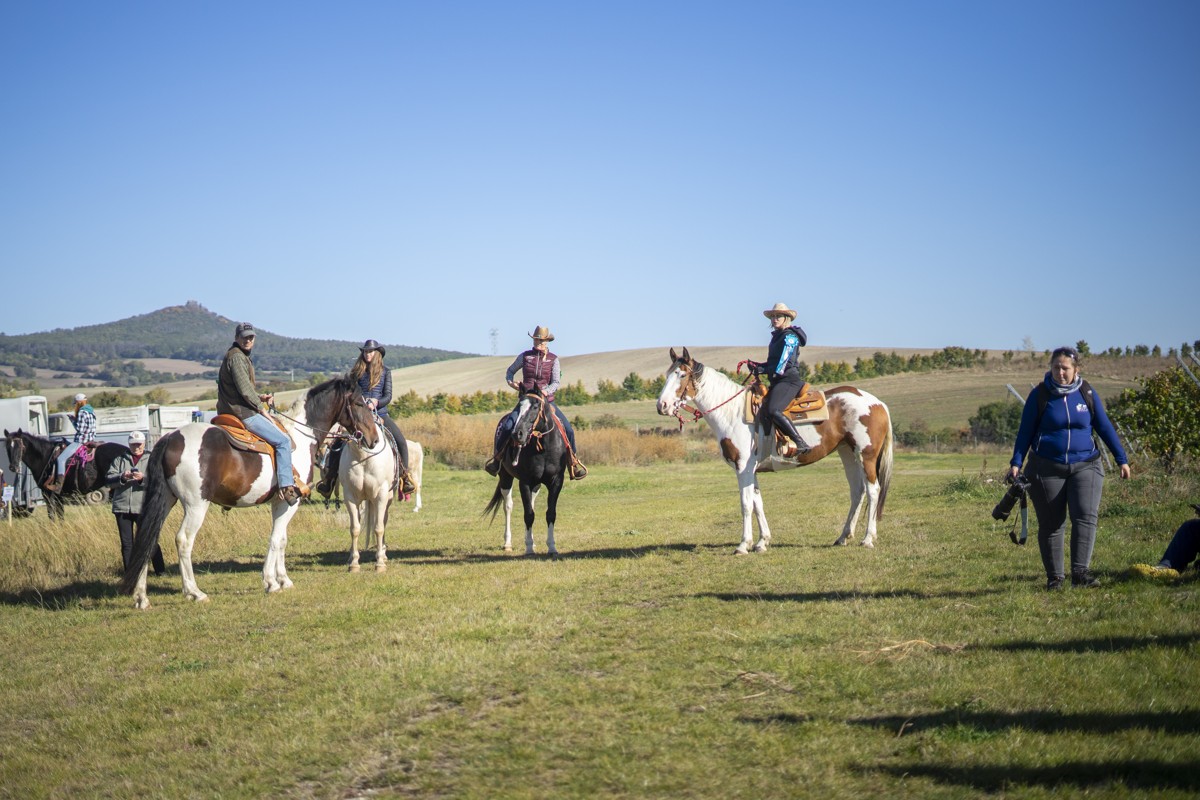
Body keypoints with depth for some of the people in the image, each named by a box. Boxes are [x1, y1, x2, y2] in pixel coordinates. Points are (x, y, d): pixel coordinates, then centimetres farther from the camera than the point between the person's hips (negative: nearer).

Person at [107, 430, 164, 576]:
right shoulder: (120, 459, 12)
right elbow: (108, 480, 3)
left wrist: (143, 479, -23)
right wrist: (122, 477, -17)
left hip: (144, 508, -2)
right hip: (122, 507, 2)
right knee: (126, 543, 6)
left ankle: (160, 571, 6)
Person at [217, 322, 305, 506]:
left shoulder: (242, 357, 19)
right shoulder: (236, 357, -14)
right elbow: (244, 390, -20)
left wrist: (260, 397, 10)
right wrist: (261, 408, -10)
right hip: (243, 413, -11)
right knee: (283, 441, -12)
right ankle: (286, 487, -19)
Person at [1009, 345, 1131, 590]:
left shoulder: (1087, 394, 3)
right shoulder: (1039, 395, -1)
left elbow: (1105, 427, 10)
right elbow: (1025, 431, 3)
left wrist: (1122, 460, 10)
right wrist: (1016, 463, -4)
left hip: (1085, 466, 1)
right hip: (1047, 468, -1)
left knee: (1086, 517, -16)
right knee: (1050, 524, 3)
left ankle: (1080, 572, -20)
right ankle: (1054, 576, 13)